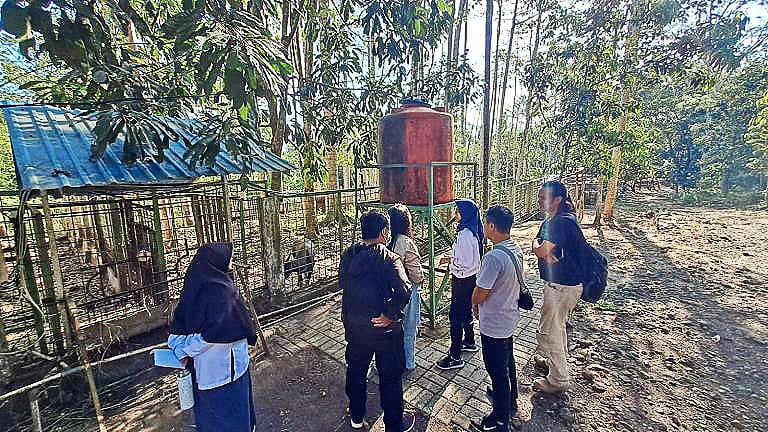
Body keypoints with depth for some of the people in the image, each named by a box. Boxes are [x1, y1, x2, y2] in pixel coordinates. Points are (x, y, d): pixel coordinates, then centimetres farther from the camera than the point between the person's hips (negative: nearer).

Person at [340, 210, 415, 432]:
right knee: (390, 376, 16)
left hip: (353, 325, 5)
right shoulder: (389, 258, -22)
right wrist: (391, 315, -20)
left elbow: (342, 283, 6)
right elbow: (404, 292, -33)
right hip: (383, 328, -5)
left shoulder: (348, 255, -5)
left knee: (355, 371, 25)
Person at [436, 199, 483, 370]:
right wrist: (452, 257, 8)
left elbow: (465, 262, -25)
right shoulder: (472, 230, 5)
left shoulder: (465, 234, -25)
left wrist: (449, 260, -12)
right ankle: (469, 342, 43)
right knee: (465, 311, 24)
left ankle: (455, 357, 10)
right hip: (470, 277, 10)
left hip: (463, 279, -10)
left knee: (456, 315, -1)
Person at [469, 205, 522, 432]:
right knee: (507, 362, 28)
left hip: (493, 325, -9)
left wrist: (475, 304, -2)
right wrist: (481, 302, 8)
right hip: (510, 318, 9)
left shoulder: (493, 257, -33)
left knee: (497, 371, 10)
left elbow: (479, 295, -25)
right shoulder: (516, 249, -4)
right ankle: (510, 401, 51)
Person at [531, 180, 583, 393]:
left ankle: (558, 380, 19)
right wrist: (542, 249, -17)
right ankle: (558, 361, 47)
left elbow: (542, 251, -30)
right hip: (561, 282, 10)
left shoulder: (563, 222, -25)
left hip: (562, 285, -10)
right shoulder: (550, 220, 7)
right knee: (557, 325, 26)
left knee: (548, 331, 2)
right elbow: (536, 244, 4)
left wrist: (541, 249, -9)